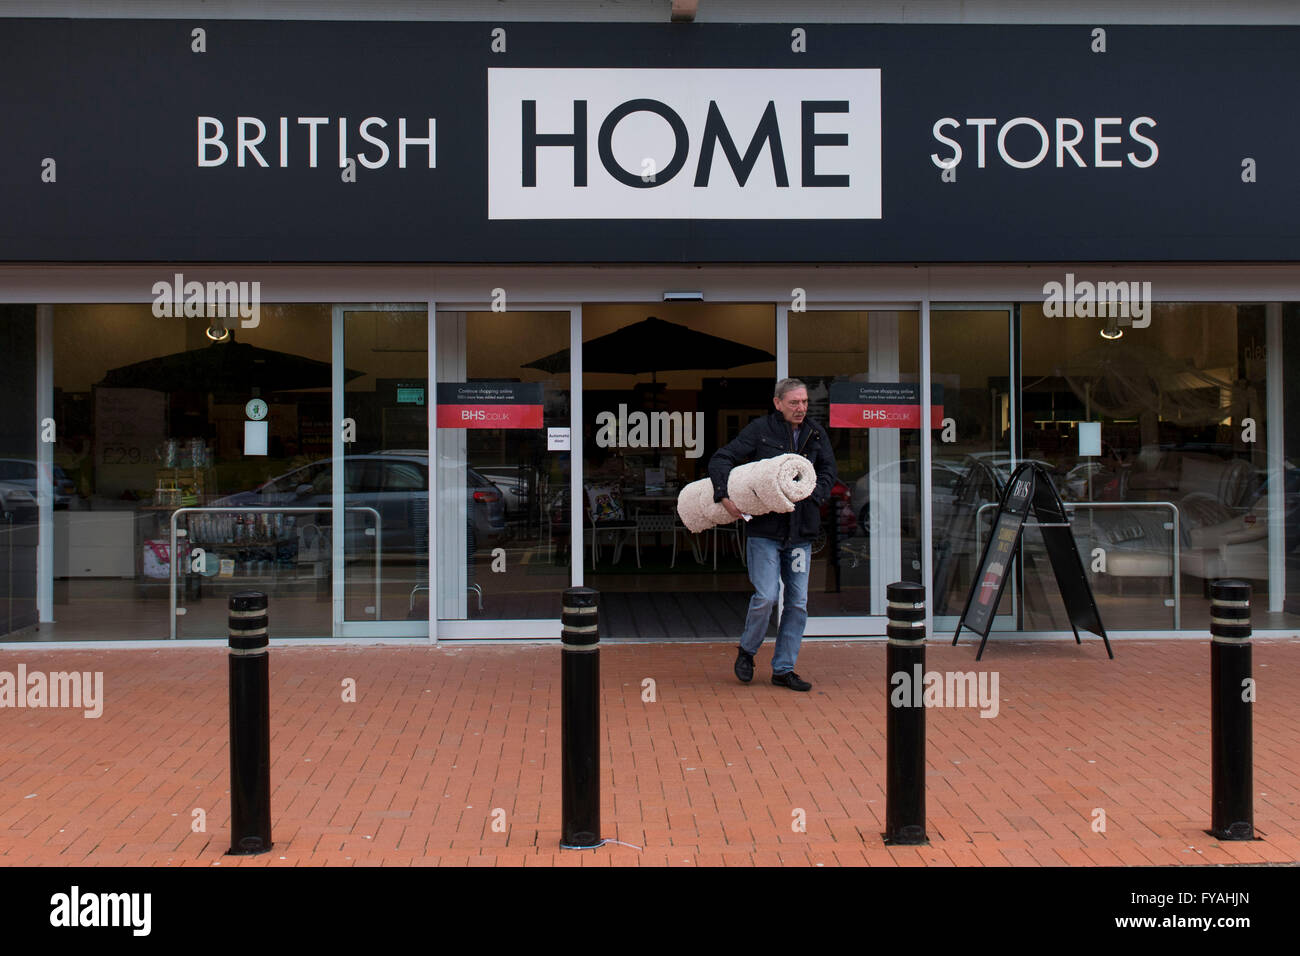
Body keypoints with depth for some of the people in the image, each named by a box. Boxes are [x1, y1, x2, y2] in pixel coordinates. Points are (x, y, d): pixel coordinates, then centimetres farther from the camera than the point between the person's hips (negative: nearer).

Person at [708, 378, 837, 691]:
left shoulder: (815, 434, 8)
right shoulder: (760, 430, -4)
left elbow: (828, 471, 15)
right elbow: (720, 460, -4)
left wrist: (815, 495, -5)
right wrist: (725, 495, -18)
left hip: (801, 531, 4)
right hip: (764, 528, -4)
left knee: (798, 602, 4)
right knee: (766, 597, -12)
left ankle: (783, 669, 16)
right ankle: (747, 650, 16)